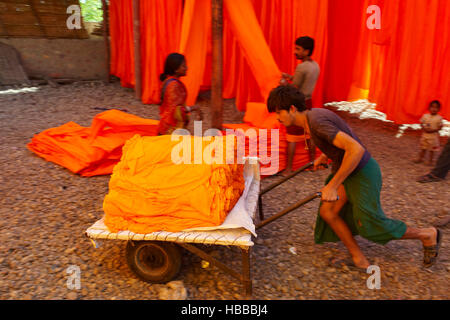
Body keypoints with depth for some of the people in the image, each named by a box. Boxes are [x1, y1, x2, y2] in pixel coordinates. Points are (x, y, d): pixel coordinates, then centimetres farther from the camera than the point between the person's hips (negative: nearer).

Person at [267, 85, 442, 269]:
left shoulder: (317, 121, -29)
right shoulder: (310, 117, 3)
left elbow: (356, 149, -36)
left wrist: (332, 185, -33)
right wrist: (324, 156, 15)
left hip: (362, 174, -9)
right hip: (347, 171, 9)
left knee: (370, 226, 4)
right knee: (327, 212, 5)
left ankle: (427, 235, 25)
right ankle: (359, 260, 16)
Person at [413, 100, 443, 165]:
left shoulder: (439, 118, -10)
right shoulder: (425, 116, -3)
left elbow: (440, 127, -8)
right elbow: (421, 123, 4)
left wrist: (433, 130, -23)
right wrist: (424, 128, -15)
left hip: (433, 136, -2)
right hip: (425, 134, 3)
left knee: (432, 149, 8)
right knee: (423, 148, 16)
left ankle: (430, 160, 21)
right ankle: (420, 158, 29)